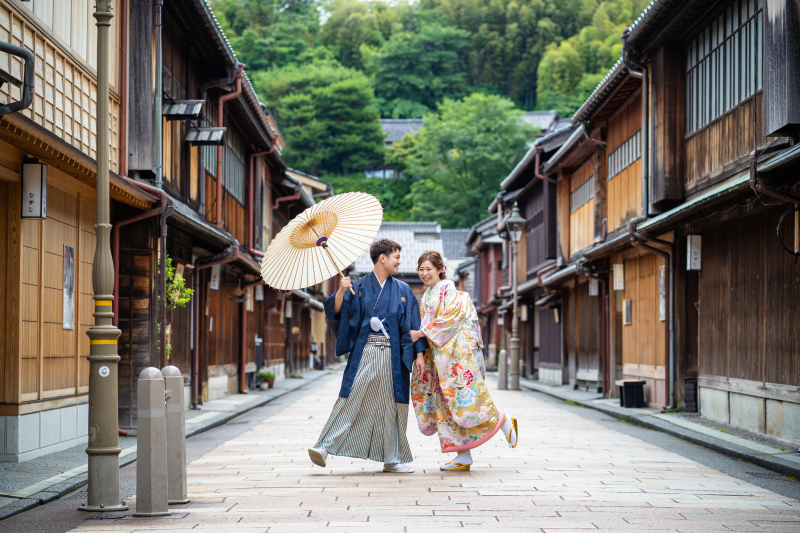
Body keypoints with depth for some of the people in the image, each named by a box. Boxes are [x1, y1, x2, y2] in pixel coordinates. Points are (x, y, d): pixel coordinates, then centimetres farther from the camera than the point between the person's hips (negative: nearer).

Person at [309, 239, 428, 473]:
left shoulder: (403, 290, 11)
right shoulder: (359, 287, 6)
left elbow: (413, 325, 10)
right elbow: (336, 311, -3)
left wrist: (419, 353, 3)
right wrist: (341, 292, -21)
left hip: (392, 356, 2)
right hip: (364, 353, -2)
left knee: (392, 406, 4)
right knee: (350, 400, -11)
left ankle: (393, 459, 12)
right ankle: (325, 447, -11)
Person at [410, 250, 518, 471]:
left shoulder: (448, 289, -4)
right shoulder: (425, 298, 19)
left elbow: (450, 318, -14)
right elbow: (424, 327, 18)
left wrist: (421, 333, -13)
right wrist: (419, 354, 5)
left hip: (458, 353, -8)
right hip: (439, 358, 8)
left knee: (464, 398, -13)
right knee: (447, 404, 2)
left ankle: (504, 421, 9)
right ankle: (463, 456, 2)